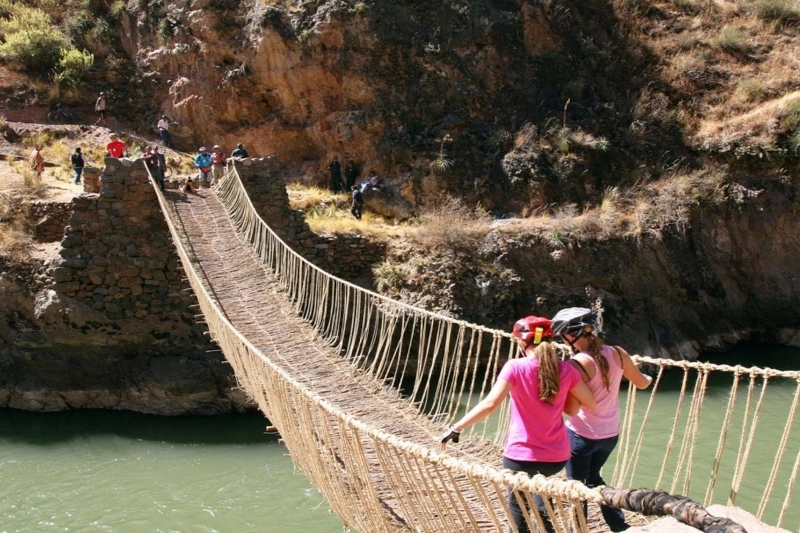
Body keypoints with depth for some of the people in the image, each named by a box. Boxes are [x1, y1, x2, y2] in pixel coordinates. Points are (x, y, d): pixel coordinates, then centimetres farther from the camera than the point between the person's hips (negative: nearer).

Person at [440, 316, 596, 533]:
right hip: (557, 456, 4)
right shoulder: (565, 369, -1)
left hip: (521, 454, -4)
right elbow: (590, 403, 9)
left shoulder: (516, 367, -12)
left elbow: (489, 405, -21)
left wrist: (456, 428, -16)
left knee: (517, 507, 20)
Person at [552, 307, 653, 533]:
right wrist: (647, 378, 32)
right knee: (593, 478, 28)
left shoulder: (578, 363, -23)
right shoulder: (617, 353, -5)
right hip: (610, 434, 7)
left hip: (582, 435, -6)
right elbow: (641, 383, 10)